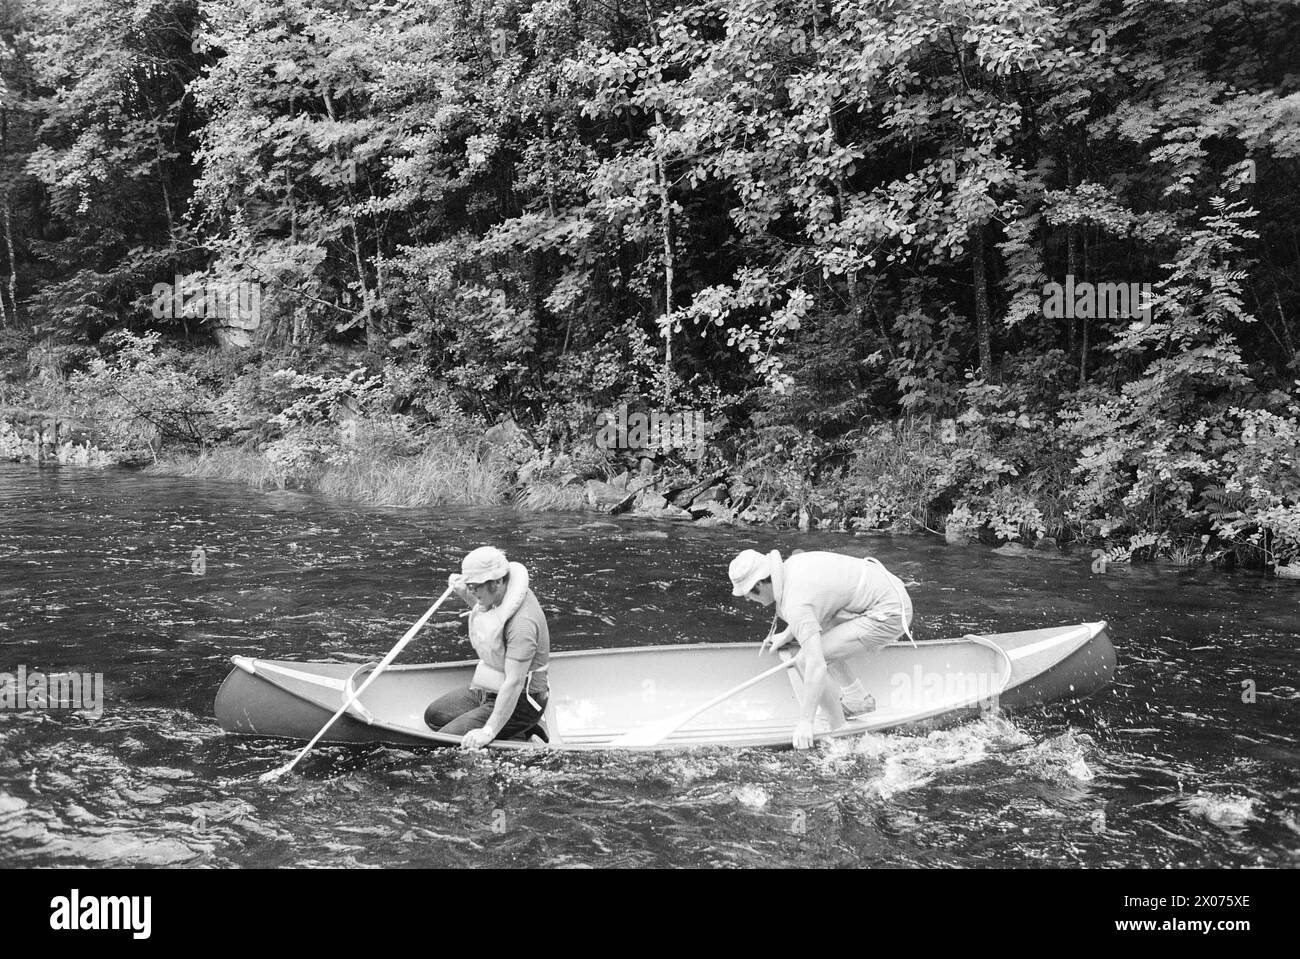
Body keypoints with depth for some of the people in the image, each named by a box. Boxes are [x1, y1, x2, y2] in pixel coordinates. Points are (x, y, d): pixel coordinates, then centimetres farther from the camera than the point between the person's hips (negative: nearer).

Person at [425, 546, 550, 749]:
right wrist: (468, 598, 11)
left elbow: (514, 683, -32)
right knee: (433, 715, 11)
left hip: (517, 702, -10)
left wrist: (489, 731, -35)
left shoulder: (522, 622, -30)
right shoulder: (498, 596, 0)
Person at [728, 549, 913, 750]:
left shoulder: (794, 605, -22)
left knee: (804, 661, -12)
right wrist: (786, 635, 24)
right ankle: (857, 700, 28)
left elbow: (816, 666, -27)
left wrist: (805, 722, -21)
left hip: (888, 616, -10)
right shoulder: (791, 564, 4)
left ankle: (838, 732, -1)